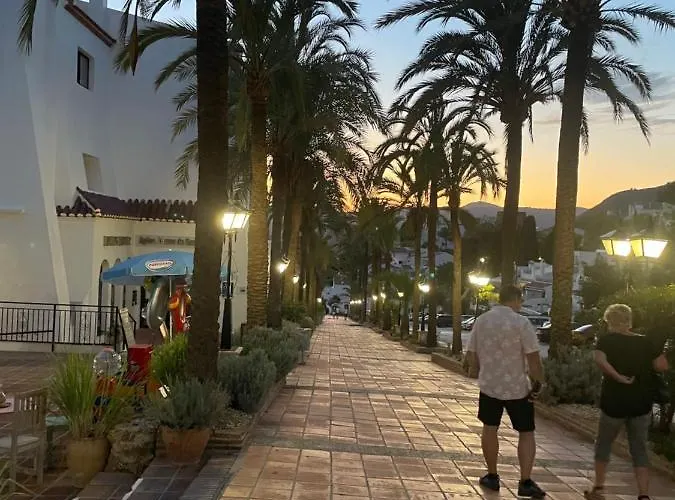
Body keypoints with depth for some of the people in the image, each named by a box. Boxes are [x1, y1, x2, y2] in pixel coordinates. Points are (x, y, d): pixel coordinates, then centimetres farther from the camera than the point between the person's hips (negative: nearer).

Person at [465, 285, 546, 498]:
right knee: (526, 433, 9)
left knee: (490, 428, 17)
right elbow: (533, 358, -17)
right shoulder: (521, 323, -14)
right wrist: (538, 383, -4)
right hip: (518, 387, -3)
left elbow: (471, 355, 6)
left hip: (489, 385, 4)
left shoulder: (481, 321, 0)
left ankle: (492, 477, 24)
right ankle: (525, 482, 4)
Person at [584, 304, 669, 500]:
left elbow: (600, 360, -25)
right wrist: (642, 365, 11)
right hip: (641, 403, 2)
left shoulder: (607, 340, -6)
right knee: (639, 449, 11)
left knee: (603, 444, 17)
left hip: (614, 402, -2)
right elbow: (662, 365, -4)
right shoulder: (645, 342, 2)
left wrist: (619, 377, -19)